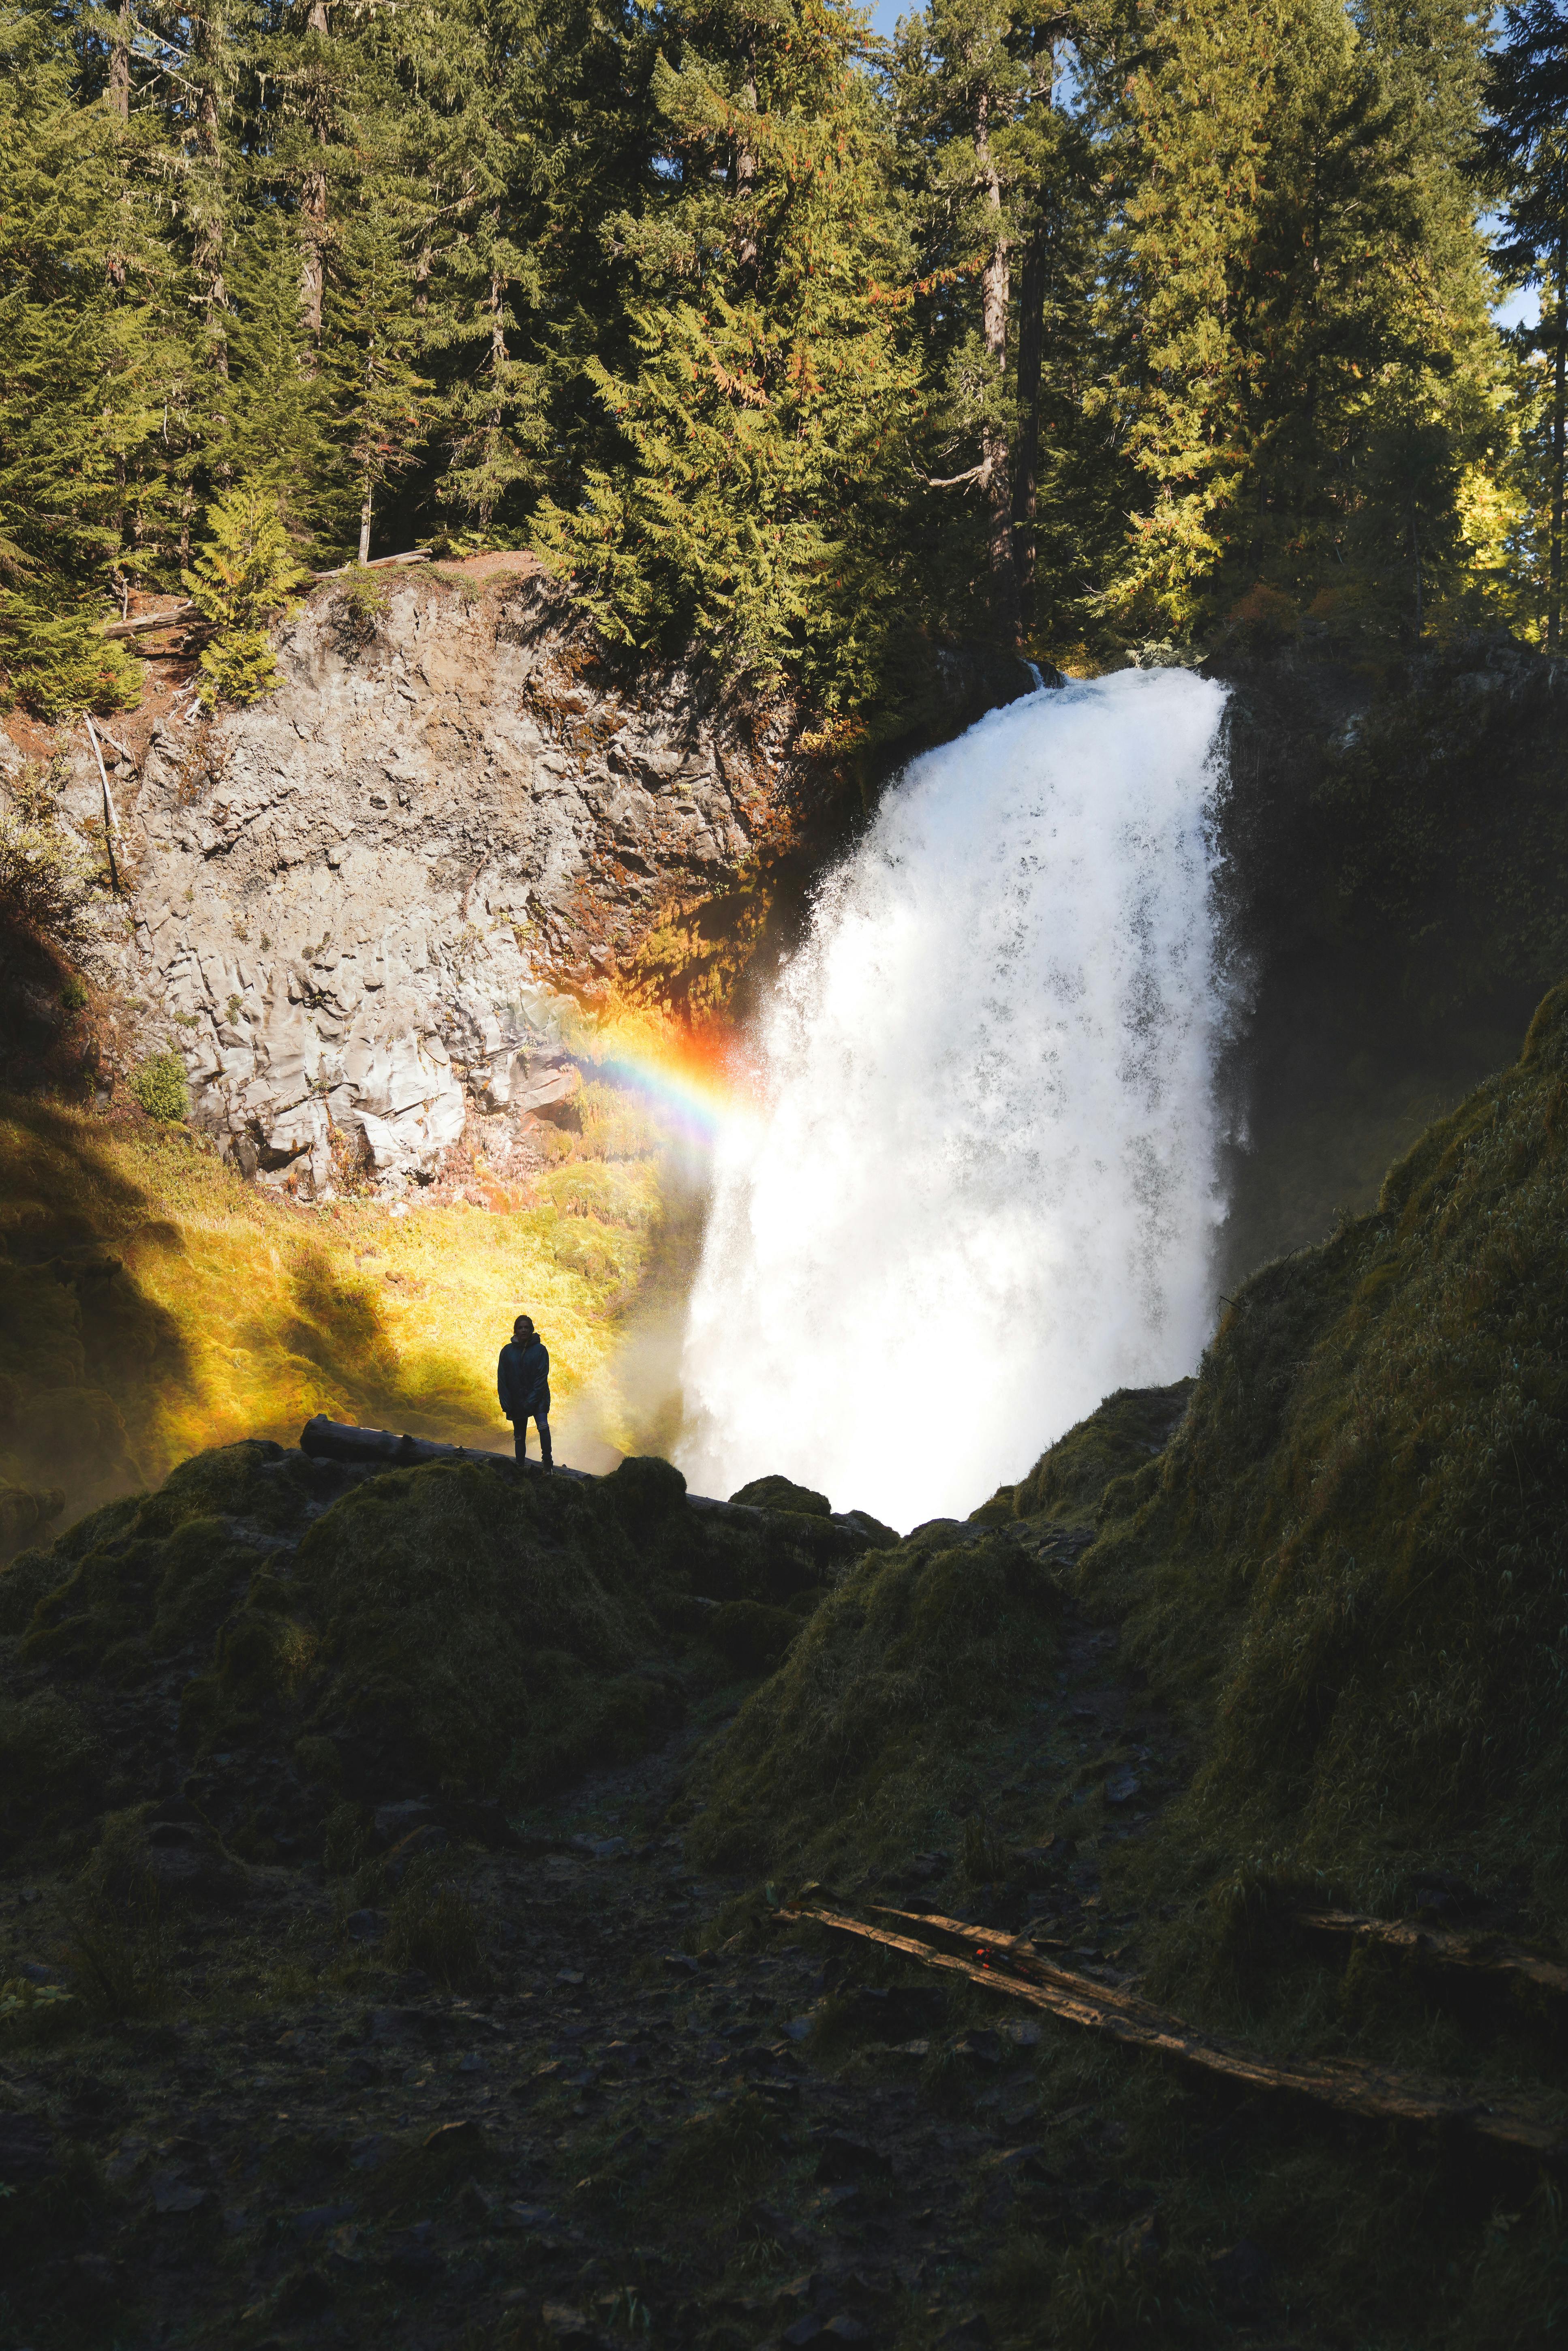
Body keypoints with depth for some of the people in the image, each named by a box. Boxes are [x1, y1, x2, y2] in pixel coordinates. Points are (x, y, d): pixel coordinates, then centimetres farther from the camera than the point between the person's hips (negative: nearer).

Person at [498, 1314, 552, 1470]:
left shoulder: (540, 1350, -3)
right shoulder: (507, 1351, 4)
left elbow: (542, 1377, -8)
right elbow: (501, 1378, 5)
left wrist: (532, 1401, -16)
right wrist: (505, 1402, -5)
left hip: (538, 1399, -3)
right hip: (516, 1401, 3)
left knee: (543, 1427, -24)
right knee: (520, 1437, 9)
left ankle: (548, 1464, -24)